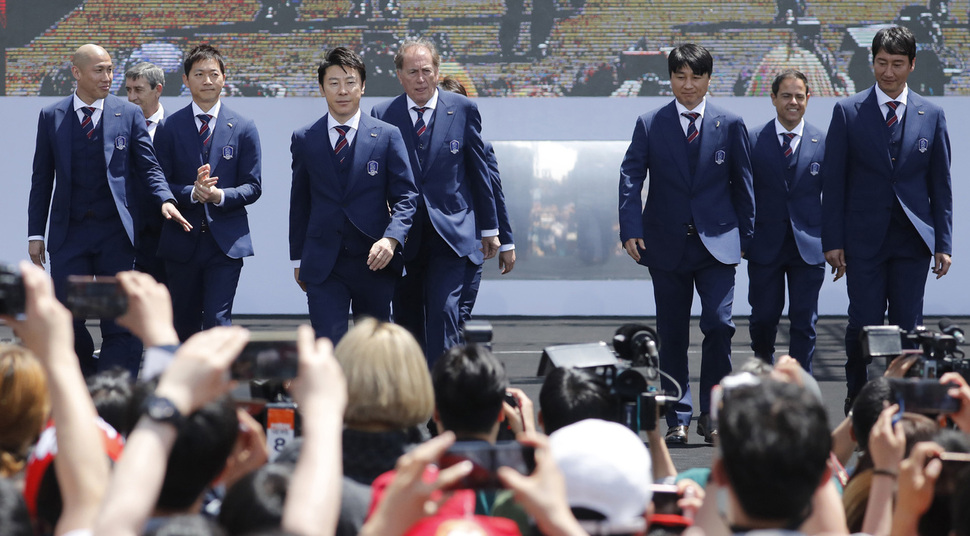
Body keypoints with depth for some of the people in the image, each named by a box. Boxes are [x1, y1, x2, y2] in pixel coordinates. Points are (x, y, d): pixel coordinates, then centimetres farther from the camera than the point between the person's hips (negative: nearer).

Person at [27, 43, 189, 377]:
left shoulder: (128, 114, 4)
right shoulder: (51, 117, 6)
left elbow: (148, 167, 3)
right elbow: (42, 179, 9)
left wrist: (165, 200, -17)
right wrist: (35, 233, 4)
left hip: (115, 233, -1)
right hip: (69, 234, 1)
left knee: (118, 323, -1)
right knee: (67, 320, 0)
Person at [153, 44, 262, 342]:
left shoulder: (243, 128, 6)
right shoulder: (168, 127, 5)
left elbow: (252, 187, 3)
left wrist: (220, 195, -17)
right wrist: (192, 193, -18)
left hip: (226, 242, -1)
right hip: (182, 242, 1)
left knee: (217, 321, -12)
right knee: (184, 324, 10)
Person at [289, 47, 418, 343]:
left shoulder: (388, 136, 2)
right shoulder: (304, 140, 7)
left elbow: (406, 196, -2)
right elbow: (299, 202, 14)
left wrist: (391, 240, -19)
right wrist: (298, 258, 12)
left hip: (374, 262, 0)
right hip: (322, 266, 0)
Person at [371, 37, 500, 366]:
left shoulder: (463, 110, 2)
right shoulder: (382, 115, 3)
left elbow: (479, 172, 8)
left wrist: (489, 228, 9)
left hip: (449, 233, -2)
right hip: (403, 236, 2)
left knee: (443, 311, -15)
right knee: (407, 320, 8)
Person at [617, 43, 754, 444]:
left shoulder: (730, 125, 5)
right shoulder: (650, 125, 4)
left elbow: (742, 183, 9)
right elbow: (630, 178, 0)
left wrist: (745, 235, 7)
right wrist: (631, 229, -11)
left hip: (716, 242, -1)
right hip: (667, 245, 1)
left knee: (719, 324, -13)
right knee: (672, 335, 5)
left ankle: (711, 413, -1)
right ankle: (678, 419, 14)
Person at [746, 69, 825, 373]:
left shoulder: (823, 142, 3)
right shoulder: (753, 141, 1)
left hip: (809, 245, 0)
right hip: (765, 245, 0)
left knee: (804, 321, -1)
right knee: (764, 318, 7)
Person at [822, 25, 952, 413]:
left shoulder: (931, 116, 7)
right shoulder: (848, 112, 2)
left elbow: (940, 184, 9)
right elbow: (833, 181, 2)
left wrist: (943, 243, 3)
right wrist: (832, 241, -4)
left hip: (912, 238, 1)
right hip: (864, 239, -1)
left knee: (908, 327, 2)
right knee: (864, 324, -4)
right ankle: (857, 397, 14)